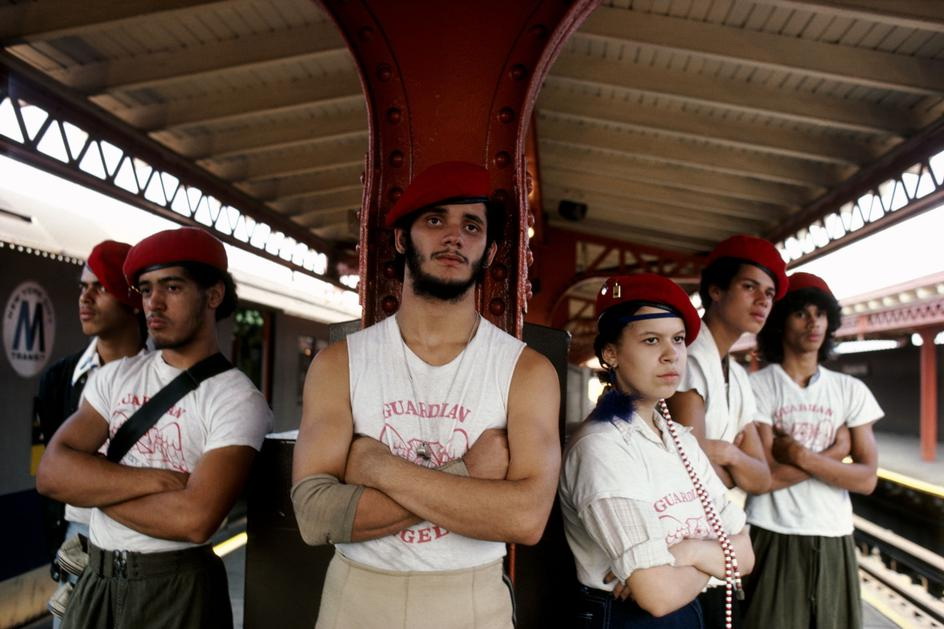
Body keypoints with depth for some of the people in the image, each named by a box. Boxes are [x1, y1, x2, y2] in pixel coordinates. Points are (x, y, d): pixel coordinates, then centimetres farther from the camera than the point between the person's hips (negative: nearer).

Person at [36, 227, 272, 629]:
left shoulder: (236, 398, -15)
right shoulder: (114, 377, 3)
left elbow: (195, 519, -25)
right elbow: (51, 472, -7)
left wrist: (93, 487, -11)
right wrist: (156, 480, -19)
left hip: (177, 587, -5)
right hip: (94, 579, 5)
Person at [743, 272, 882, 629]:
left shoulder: (851, 390, 4)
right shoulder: (757, 386, -8)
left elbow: (867, 480, -3)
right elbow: (765, 477, -15)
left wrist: (800, 455, -15)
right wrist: (837, 449, -10)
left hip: (834, 540, 4)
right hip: (773, 538, -3)